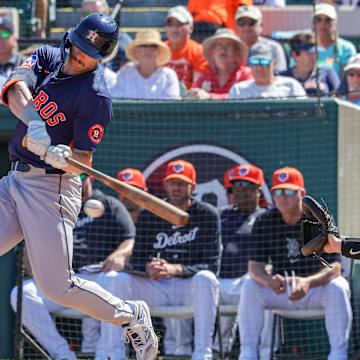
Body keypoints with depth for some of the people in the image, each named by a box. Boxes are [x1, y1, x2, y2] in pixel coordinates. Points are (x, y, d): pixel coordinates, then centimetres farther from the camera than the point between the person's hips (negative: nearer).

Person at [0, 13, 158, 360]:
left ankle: (132, 317, 14)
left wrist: (64, 158, -36)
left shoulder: (95, 96, -12)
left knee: (56, 286, -7)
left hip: (51, 187, -6)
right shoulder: (48, 57, 7)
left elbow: (84, 159, -14)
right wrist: (33, 120, -32)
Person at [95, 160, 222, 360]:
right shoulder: (149, 216, 8)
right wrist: (149, 268, -20)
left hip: (190, 287, -3)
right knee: (115, 278, -21)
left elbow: (212, 266, -9)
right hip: (155, 289, 3)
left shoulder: (208, 215, -2)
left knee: (205, 279, -36)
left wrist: (176, 269, -25)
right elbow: (136, 261, 6)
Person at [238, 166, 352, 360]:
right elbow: (255, 266, -12)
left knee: (338, 288, -33)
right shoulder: (264, 222, -6)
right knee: (250, 287, -23)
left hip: (316, 288, -2)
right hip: (280, 288, 2)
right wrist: (268, 280, -38)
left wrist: (308, 282, -44)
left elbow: (334, 267, -22)